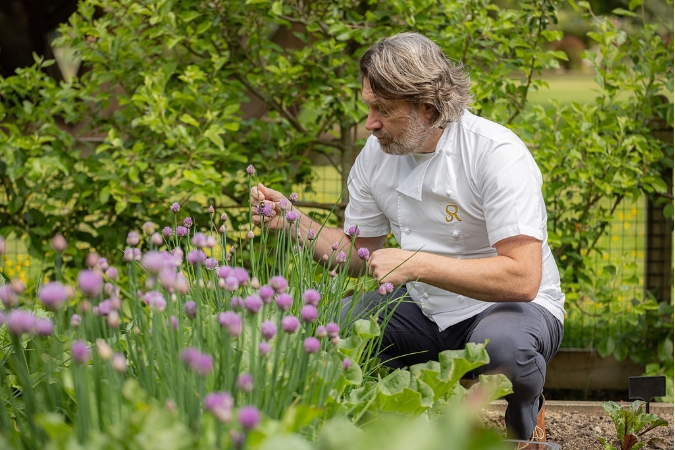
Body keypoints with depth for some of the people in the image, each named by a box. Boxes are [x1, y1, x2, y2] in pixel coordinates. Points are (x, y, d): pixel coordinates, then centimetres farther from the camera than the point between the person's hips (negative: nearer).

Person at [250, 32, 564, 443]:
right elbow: (360, 253, 9)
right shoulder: (376, 154, -3)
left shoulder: (497, 154, -23)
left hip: (512, 305, -5)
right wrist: (292, 221, -8)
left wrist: (416, 264, -34)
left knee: (503, 342, -40)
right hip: (425, 308, 6)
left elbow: (522, 278, -31)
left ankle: (526, 416, -3)